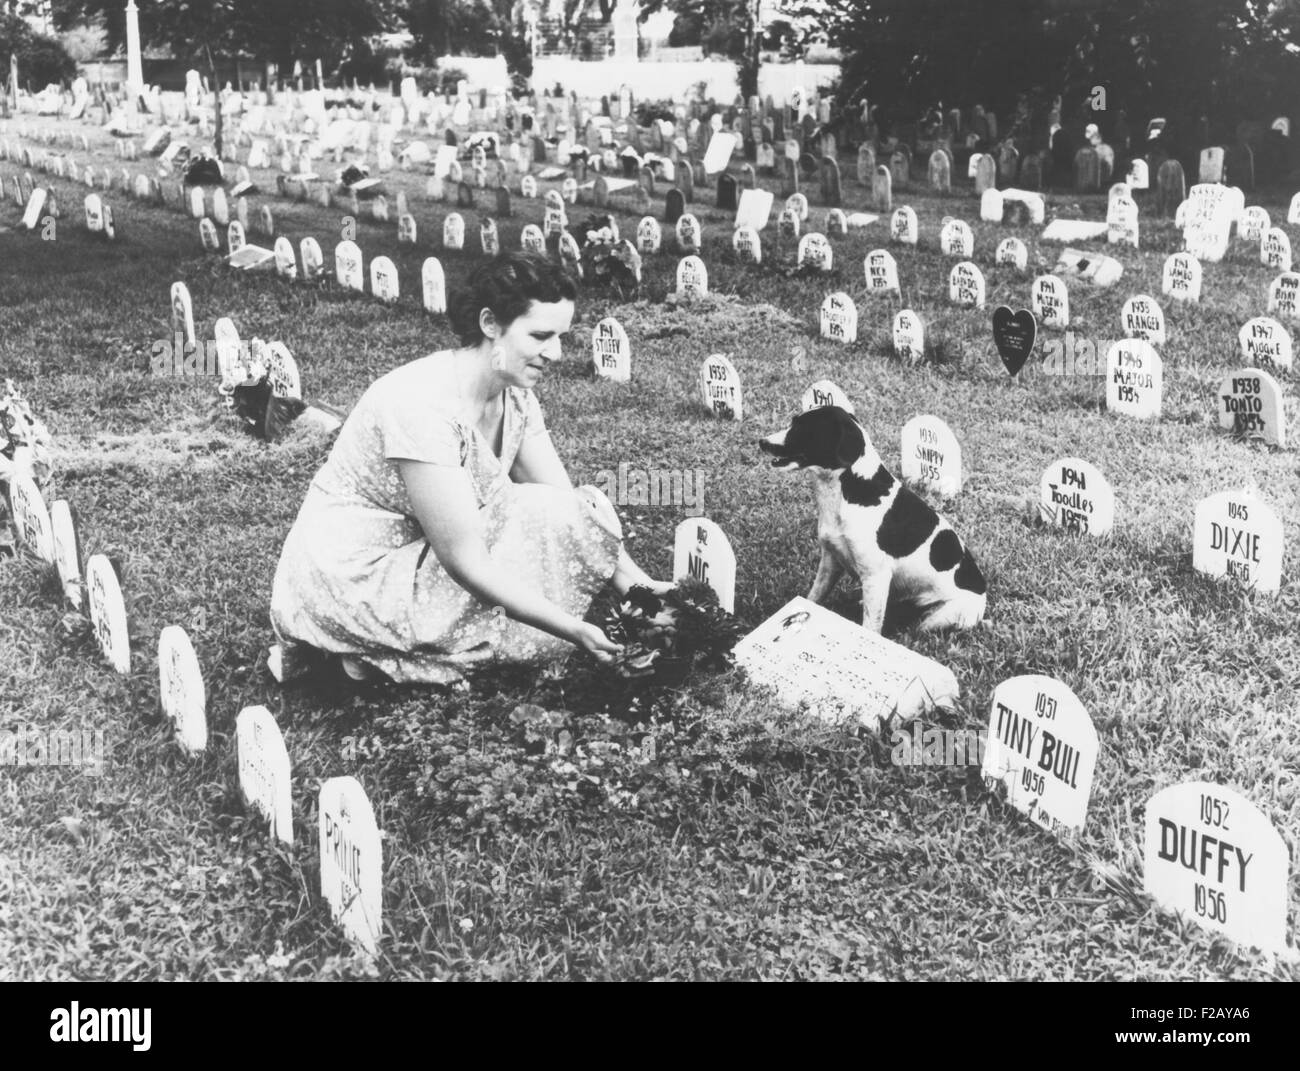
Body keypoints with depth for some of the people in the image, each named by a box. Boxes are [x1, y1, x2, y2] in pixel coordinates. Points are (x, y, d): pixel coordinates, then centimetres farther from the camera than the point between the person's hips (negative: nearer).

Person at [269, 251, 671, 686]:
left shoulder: (515, 398, -1)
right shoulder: (425, 405, -28)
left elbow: (571, 505, 0)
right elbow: (465, 562, -28)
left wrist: (641, 585, -14)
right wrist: (576, 631, -29)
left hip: (413, 559, 9)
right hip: (352, 582, -9)